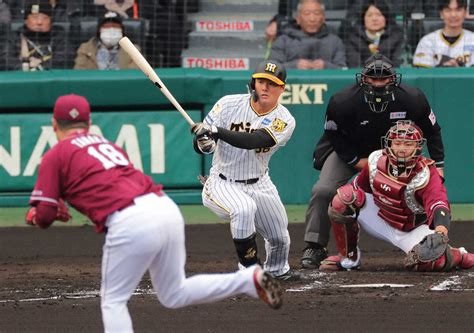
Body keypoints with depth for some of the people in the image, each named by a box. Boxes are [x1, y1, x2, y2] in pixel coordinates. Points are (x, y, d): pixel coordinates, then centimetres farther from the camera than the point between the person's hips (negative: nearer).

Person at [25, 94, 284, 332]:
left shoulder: (55, 156, 9)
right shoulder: (106, 145, 29)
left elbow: (43, 216, 4)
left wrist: (36, 215, 26)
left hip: (131, 224, -7)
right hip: (167, 210, 7)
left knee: (113, 301, 7)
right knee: (174, 295, 21)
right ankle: (250, 280, 8)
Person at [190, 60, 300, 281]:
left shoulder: (284, 120, -13)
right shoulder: (229, 105, -13)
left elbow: (253, 141, -32)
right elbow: (199, 145, -11)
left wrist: (216, 132, -44)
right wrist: (204, 143, -36)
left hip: (259, 185, 3)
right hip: (223, 183, -3)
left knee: (280, 238, 14)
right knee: (243, 209, -35)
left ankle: (277, 270, 48)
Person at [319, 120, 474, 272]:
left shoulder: (425, 173, -29)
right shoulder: (376, 160, -13)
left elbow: (439, 205, -46)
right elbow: (358, 186, 8)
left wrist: (440, 232, -64)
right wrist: (351, 196, -12)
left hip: (413, 230, -4)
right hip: (382, 220, 4)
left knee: (429, 260, -34)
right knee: (341, 202, -18)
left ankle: (459, 257, 5)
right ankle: (348, 257, 2)